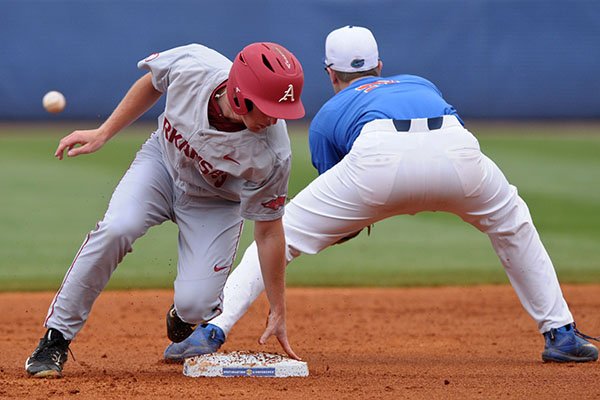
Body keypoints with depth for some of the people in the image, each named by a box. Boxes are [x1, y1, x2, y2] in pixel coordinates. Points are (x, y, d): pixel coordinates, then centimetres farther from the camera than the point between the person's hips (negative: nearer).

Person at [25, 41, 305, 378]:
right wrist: (103, 133, -4)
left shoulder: (271, 155, -35)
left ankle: (184, 317, 24)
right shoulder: (190, 66, -32)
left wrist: (278, 313, -16)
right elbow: (153, 83, -6)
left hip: (215, 204, -1)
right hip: (163, 159, 1)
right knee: (116, 229, -28)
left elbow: (268, 230, -22)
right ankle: (56, 339, -14)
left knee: (194, 305, -17)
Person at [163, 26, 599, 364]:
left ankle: (213, 330, 1)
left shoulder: (327, 115, 35)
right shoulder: (421, 84, 43)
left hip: (380, 156, -2)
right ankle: (561, 332, 27)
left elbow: (339, 225, 31)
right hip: (456, 147, 2)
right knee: (512, 225, 32)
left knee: (282, 232, 14)